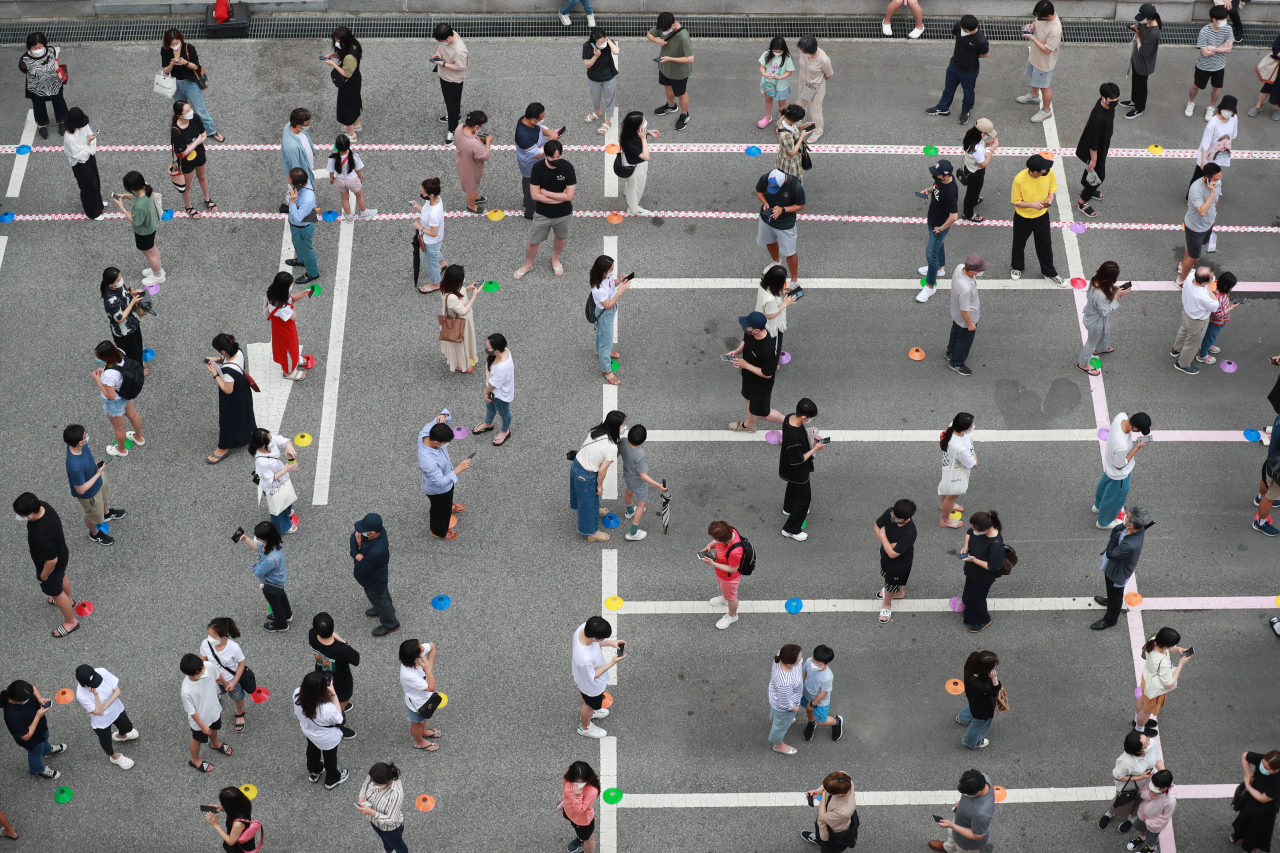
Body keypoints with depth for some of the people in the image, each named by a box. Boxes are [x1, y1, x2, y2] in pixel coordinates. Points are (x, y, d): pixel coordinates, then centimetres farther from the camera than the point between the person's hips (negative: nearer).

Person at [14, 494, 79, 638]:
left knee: (56, 592, 21)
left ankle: (71, 622, 45)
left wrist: (44, 575, -13)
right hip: (60, 553, 8)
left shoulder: (42, 536, -48)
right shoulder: (42, 506, -25)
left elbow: (52, 561, -32)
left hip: (54, 565, -8)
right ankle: (68, 600, 67)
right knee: (61, 577, 36)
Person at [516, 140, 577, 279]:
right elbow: (535, 195, -20)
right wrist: (559, 197, -22)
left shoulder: (567, 167, -22)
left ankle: (555, 259, 54)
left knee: (561, 237, 25)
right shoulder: (537, 168, -21)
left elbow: (569, 196, -23)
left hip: (563, 214, 1)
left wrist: (546, 192, -22)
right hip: (542, 214, -1)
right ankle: (528, 265, 39)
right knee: (533, 242, 13)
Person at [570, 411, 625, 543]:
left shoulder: (596, 430, -11)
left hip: (576, 464, 7)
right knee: (589, 502, 16)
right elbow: (602, 470, -23)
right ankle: (592, 533, 37)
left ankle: (594, 510, 64)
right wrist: (600, 485, -5)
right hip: (586, 476, -7)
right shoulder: (611, 447, -31)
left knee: (585, 496, 35)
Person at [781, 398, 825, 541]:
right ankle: (791, 529, 31)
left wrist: (811, 437, -7)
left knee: (793, 486, 36)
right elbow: (798, 461, -31)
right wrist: (815, 449, -23)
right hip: (798, 472, -9)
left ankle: (789, 509, 65)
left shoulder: (790, 417, -20)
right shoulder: (793, 437, -45)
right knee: (804, 498, 14)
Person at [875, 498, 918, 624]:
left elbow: (892, 554, -37)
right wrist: (886, 543, -26)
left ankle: (886, 604, 53)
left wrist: (883, 536, -29)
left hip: (900, 561, -6)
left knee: (891, 585, 20)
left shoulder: (909, 533, -45)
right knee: (888, 575, 34)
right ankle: (899, 592, 66)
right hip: (885, 553, 6)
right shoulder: (890, 512, -30)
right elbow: (877, 526, -12)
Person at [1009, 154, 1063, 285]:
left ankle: (1049, 272, 40)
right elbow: (1016, 201, -19)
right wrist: (1032, 205, -34)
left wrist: (1050, 197, -21)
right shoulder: (1019, 179, -33)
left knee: (1045, 244, 19)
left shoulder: (1049, 172, -22)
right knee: (1019, 244, 22)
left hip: (1042, 216, 3)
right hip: (1023, 218, -3)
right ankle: (1017, 267, 50)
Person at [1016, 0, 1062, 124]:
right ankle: (1034, 96, 60)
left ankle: (1046, 110, 36)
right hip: (1034, 55, 8)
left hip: (1044, 62, -8)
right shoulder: (1044, 16, -18)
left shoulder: (1055, 30, -41)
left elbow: (1047, 50, -32)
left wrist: (1032, 38, -31)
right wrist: (1032, 25, -17)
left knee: (1044, 87, 14)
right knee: (1034, 77, 32)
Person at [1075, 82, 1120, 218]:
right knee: (1098, 176, 10)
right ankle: (1082, 202, 31)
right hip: (1096, 150, -8)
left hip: (1102, 145, 8)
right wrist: (1093, 159, -20)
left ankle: (1085, 188, 60)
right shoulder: (1099, 118, -43)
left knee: (1091, 168, 32)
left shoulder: (1107, 104, -16)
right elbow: (1093, 141, -32)